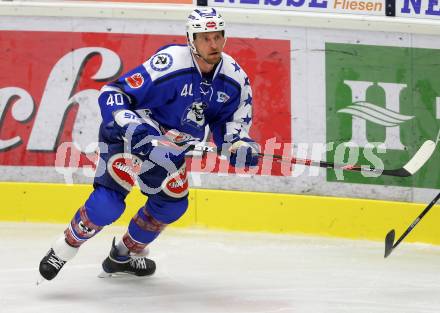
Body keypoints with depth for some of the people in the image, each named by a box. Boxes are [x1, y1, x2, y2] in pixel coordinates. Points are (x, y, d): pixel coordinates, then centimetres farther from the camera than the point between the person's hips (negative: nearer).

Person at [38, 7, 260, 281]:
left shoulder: (234, 76, -11)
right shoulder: (168, 65, -31)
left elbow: (228, 119, 3)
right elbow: (112, 93, -29)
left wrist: (239, 144, -18)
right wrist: (129, 126, -44)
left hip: (171, 148, 7)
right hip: (128, 136, -7)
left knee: (173, 203, 12)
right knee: (111, 198, -22)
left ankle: (126, 253, 33)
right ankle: (64, 249, -5)